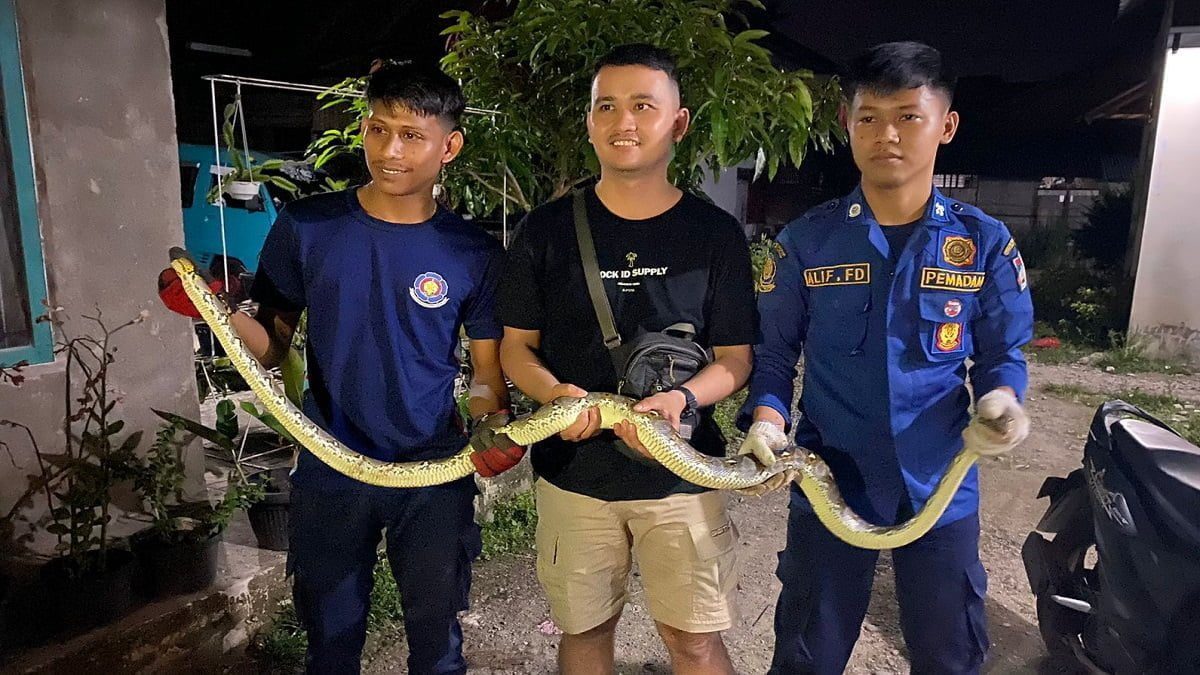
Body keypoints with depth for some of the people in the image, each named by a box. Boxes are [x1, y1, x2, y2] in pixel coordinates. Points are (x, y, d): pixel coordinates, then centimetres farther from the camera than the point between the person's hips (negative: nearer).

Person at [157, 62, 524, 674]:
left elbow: (487, 370, 0)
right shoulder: (306, 227, -5)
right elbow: (273, 344, 1)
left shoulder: (474, 253, -6)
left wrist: (497, 420, -20)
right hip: (328, 475, 1)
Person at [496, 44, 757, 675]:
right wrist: (555, 394, -18)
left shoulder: (715, 232, -3)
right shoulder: (547, 229, -1)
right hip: (574, 468, 1)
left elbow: (735, 358, -1)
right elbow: (516, 346, 4)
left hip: (680, 472, -1)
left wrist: (682, 399, -21)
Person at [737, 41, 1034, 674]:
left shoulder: (984, 242, -3)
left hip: (942, 489, 1)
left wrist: (1001, 399, -18)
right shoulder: (806, 240, -5)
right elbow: (773, 349, -2)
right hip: (828, 483, -1)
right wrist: (767, 415, -20)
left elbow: (1002, 352, 3)